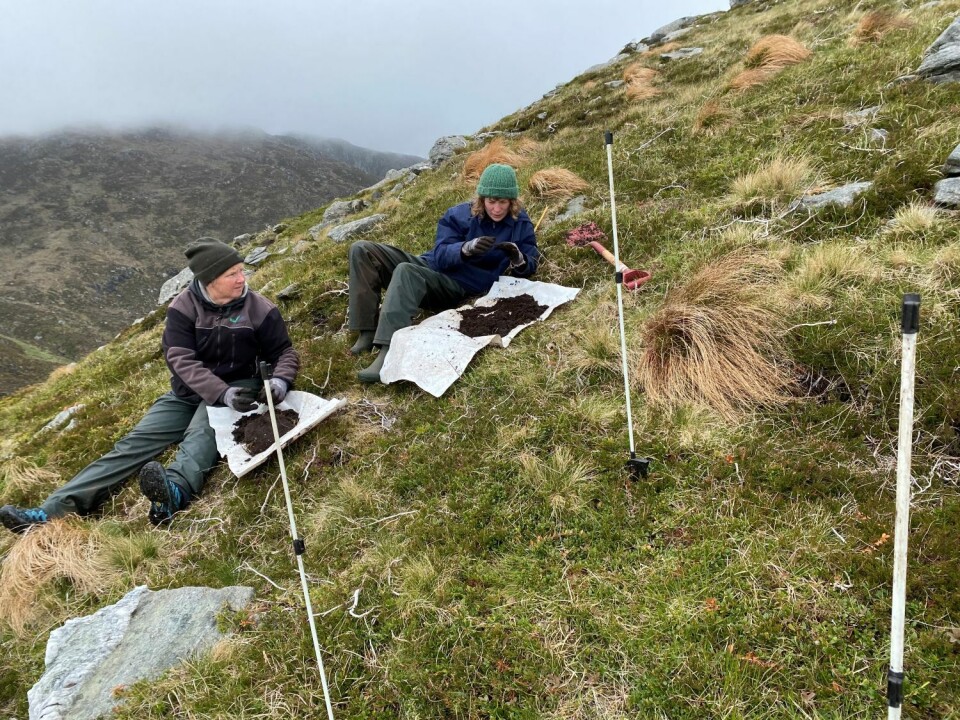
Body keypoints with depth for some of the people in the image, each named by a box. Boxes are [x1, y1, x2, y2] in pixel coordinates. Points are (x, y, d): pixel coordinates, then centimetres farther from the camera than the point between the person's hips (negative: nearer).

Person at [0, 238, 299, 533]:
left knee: (202, 430, -35)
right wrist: (222, 393, -35)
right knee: (135, 443, -9)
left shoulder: (259, 308, -9)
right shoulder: (183, 307, -10)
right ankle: (51, 511, -15)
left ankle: (175, 493, -63)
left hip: (237, 388, -2)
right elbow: (183, 361, -19)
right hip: (188, 392, 3)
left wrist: (280, 380, -27)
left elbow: (285, 352, -3)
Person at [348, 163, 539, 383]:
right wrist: (467, 248, -31)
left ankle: (388, 353, -49)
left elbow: (528, 269, 0)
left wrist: (517, 257, -24)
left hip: (459, 288, -4)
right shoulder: (459, 215, 0)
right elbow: (440, 255, -10)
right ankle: (368, 332, -20)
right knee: (362, 250, -11)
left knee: (406, 271, -36)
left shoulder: (521, 224, 1)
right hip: (431, 267, 4)